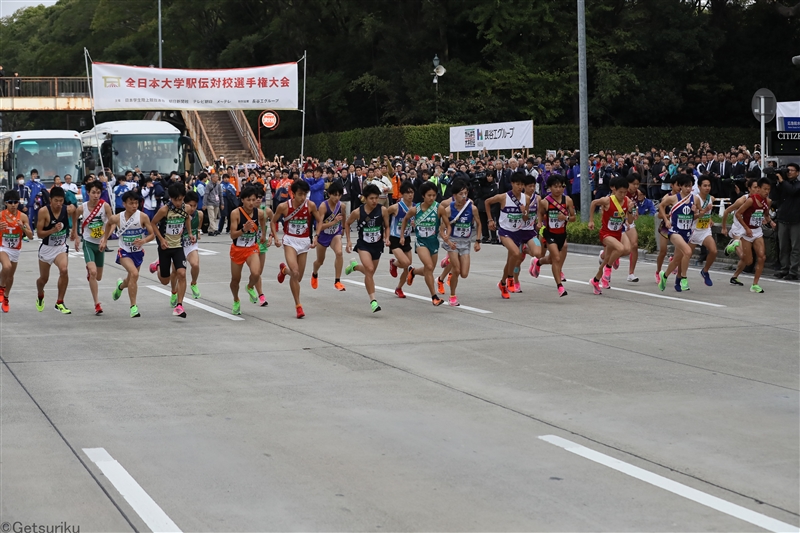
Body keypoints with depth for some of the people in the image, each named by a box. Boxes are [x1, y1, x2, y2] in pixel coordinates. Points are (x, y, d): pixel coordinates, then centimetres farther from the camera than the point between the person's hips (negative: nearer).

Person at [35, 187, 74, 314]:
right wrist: (52, 230, -33)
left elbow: (74, 211, 14)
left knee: (64, 270, -27)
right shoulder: (44, 212, -19)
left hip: (61, 247, 1)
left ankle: (59, 303, -13)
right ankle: (40, 296, 51)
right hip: (47, 248, -1)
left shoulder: (68, 210, -13)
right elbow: (39, 233, -17)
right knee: (44, 278, 15)